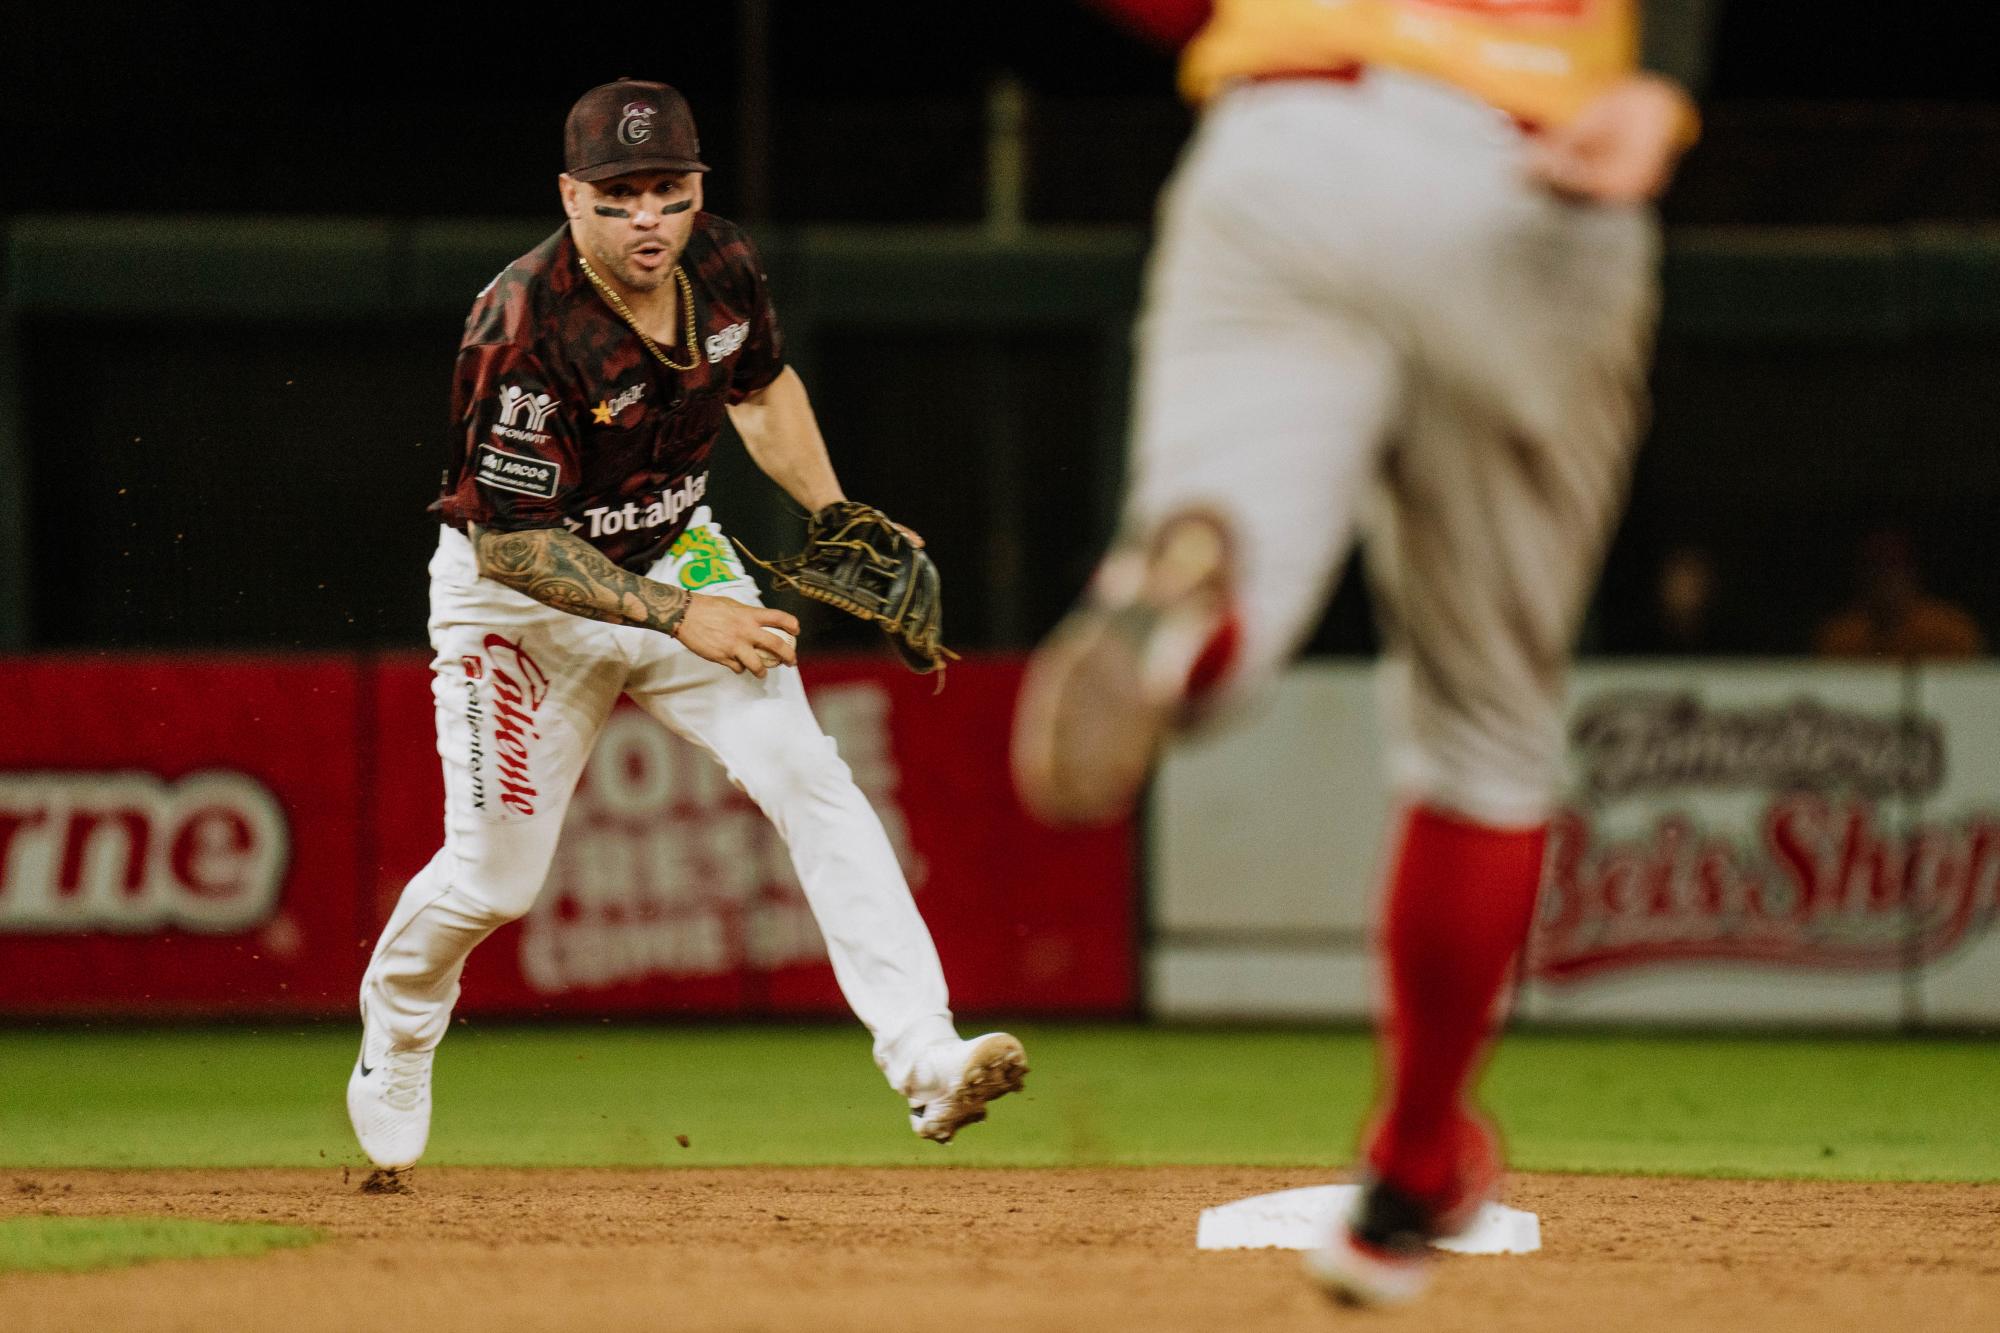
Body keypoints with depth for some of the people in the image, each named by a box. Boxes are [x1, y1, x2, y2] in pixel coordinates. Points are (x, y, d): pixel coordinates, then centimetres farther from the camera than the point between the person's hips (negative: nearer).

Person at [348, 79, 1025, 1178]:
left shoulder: (719, 266, -11)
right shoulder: (526, 333, -31)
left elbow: (761, 385, 12)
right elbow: (510, 546, -28)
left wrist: (835, 518, -1)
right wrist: (679, 619, -30)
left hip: (675, 558, 5)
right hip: (521, 596, -5)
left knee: (804, 774, -15)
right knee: (495, 876, 0)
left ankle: (925, 1058, -23)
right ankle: (394, 1043, 35)